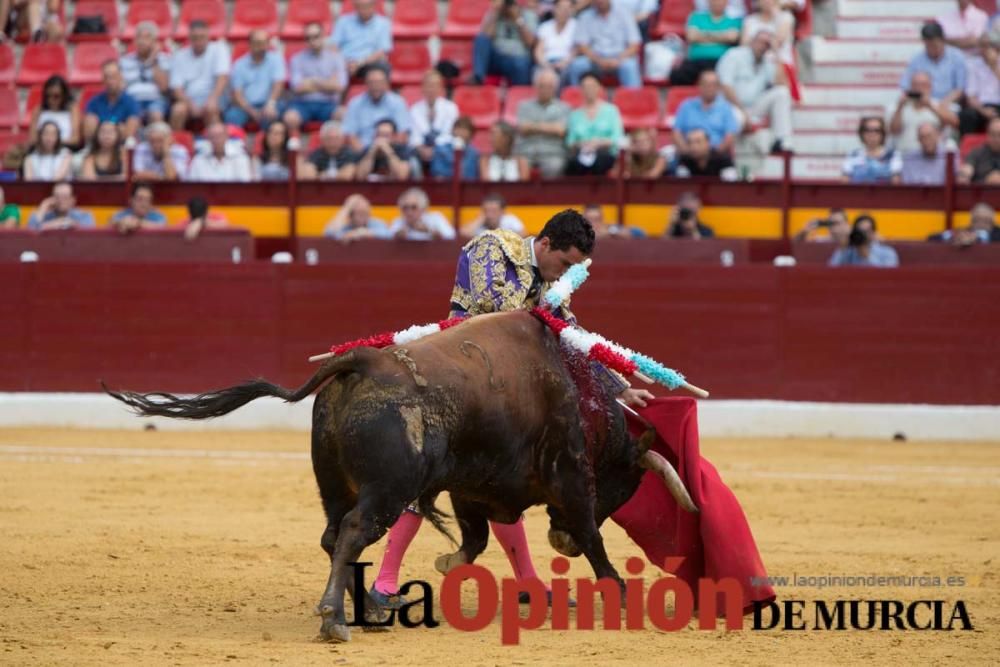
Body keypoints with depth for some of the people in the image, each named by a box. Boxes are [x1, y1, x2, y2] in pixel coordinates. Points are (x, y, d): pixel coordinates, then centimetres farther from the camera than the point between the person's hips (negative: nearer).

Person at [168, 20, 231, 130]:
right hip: (188, 100, 1)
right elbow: (176, 88, -2)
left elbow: (223, 78, -9)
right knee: (179, 110, -32)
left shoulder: (219, 49, 3)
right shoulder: (180, 56, 6)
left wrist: (213, 99, -26)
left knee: (210, 109, -35)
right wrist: (191, 105, -19)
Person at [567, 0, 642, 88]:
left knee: (629, 66, -34)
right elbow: (581, 47, -2)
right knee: (576, 65, -29)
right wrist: (599, 60, -19)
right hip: (595, 58, 1)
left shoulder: (623, 15, 3)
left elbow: (634, 46, -1)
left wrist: (618, 60, -19)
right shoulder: (585, 18, 6)